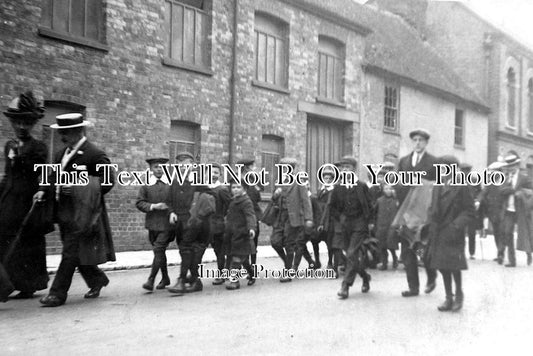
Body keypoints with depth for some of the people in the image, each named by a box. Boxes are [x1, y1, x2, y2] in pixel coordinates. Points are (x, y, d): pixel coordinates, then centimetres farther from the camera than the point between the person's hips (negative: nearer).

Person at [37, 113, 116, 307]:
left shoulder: (95, 154, -11)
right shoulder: (61, 154, 14)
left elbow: (108, 182, -14)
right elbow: (54, 178, 19)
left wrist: (77, 188, -21)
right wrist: (44, 191, -1)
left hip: (83, 213, -8)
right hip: (65, 212, 8)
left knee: (70, 253, -5)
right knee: (76, 253, 14)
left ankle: (58, 293, 3)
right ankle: (97, 280, 33)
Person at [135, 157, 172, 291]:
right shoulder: (146, 185, 4)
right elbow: (139, 203, -2)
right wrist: (153, 206, -15)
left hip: (166, 224, -2)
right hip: (152, 224, 2)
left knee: (159, 250, -12)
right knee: (160, 251, 13)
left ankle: (151, 280, -8)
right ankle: (165, 278, 29)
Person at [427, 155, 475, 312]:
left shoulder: (462, 187, -5)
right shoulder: (437, 187, 13)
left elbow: (470, 211, -7)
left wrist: (456, 225, -17)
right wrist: (432, 224, 4)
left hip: (453, 235, -5)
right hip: (438, 235, 5)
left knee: (454, 266, -6)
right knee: (443, 267, 8)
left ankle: (459, 294, 19)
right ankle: (448, 298, 20)